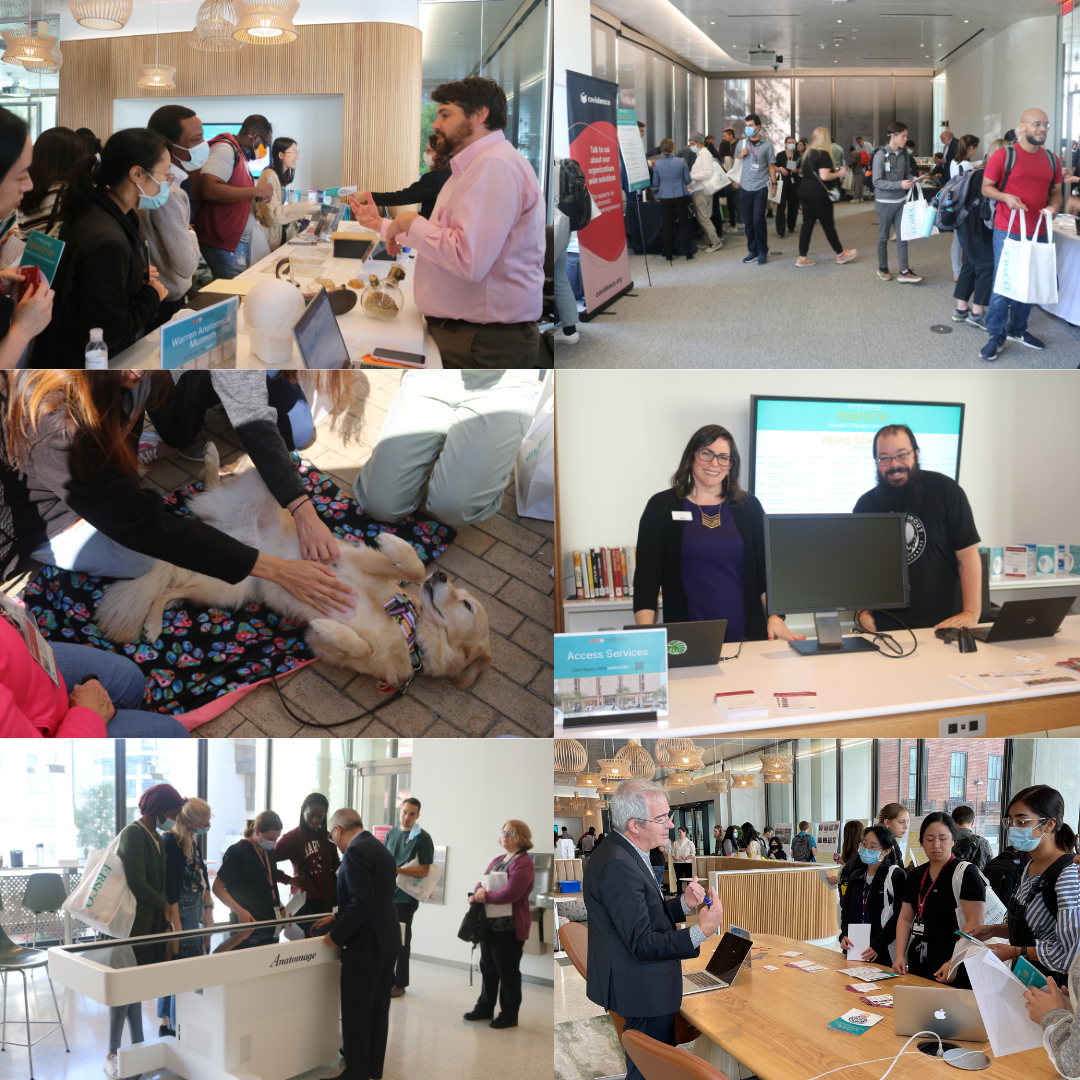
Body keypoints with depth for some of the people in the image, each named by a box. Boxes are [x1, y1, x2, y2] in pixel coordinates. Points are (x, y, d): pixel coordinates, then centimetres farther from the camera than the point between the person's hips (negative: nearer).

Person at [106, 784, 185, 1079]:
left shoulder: (155, 836, 13)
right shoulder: (134, 834, -15)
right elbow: (137, 882, -20)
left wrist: (165, 920, 8)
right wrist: (165, 905, -9)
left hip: (150, 921, 9)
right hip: (133, 920, -8)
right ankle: (112, 1055, 2)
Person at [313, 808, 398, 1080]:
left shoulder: (356, 853, -18)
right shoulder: (380, 849, 13)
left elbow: (362, 904, -25)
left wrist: (337, 936, -15)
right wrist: (337, 918, 20)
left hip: (365, 946, -10)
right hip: (387, 942, 10)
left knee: (356, 1014, 0)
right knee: (378, 1010, 16)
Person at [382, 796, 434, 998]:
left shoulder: (422, 837, -8)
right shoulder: (391, 833, 10)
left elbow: (424, 870, -12)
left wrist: (398, 870, -22)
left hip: (406, 896, -5)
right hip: (387, 892, 5)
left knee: (401, 941, 3)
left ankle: (400, 983, 13)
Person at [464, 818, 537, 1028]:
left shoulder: (523, 863, -14)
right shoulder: (497, 861, 15)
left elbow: (509, 894, -23)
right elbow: (482, 881, 15)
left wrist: (479, 897, -13)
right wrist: (479, 889, -10)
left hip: (509, 928, -9)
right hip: (489, 924, 9)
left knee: (507, 971, 0)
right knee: (488, 967, 17)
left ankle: (509, 1015, 10)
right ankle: (485, 1007, 29)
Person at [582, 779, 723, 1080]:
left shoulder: (623, 853, 7)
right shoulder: (617, 866, -27)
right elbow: (641, 943, -27)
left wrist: (684, 904, -1)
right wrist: (699, 933, -37)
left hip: (642, 985, 11)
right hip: (644, 990, -11)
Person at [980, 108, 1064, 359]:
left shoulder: (1052, 161, 8)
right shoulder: (1004, 156, -6)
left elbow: (1055, 192, 16)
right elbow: (986, 187, -1)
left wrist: (1054, 206, -6)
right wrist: (1006, 197, -20)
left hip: (1038, 232, 5)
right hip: (1008, 231, -5)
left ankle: (1018, 329, 29)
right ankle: (997, 336, 7)